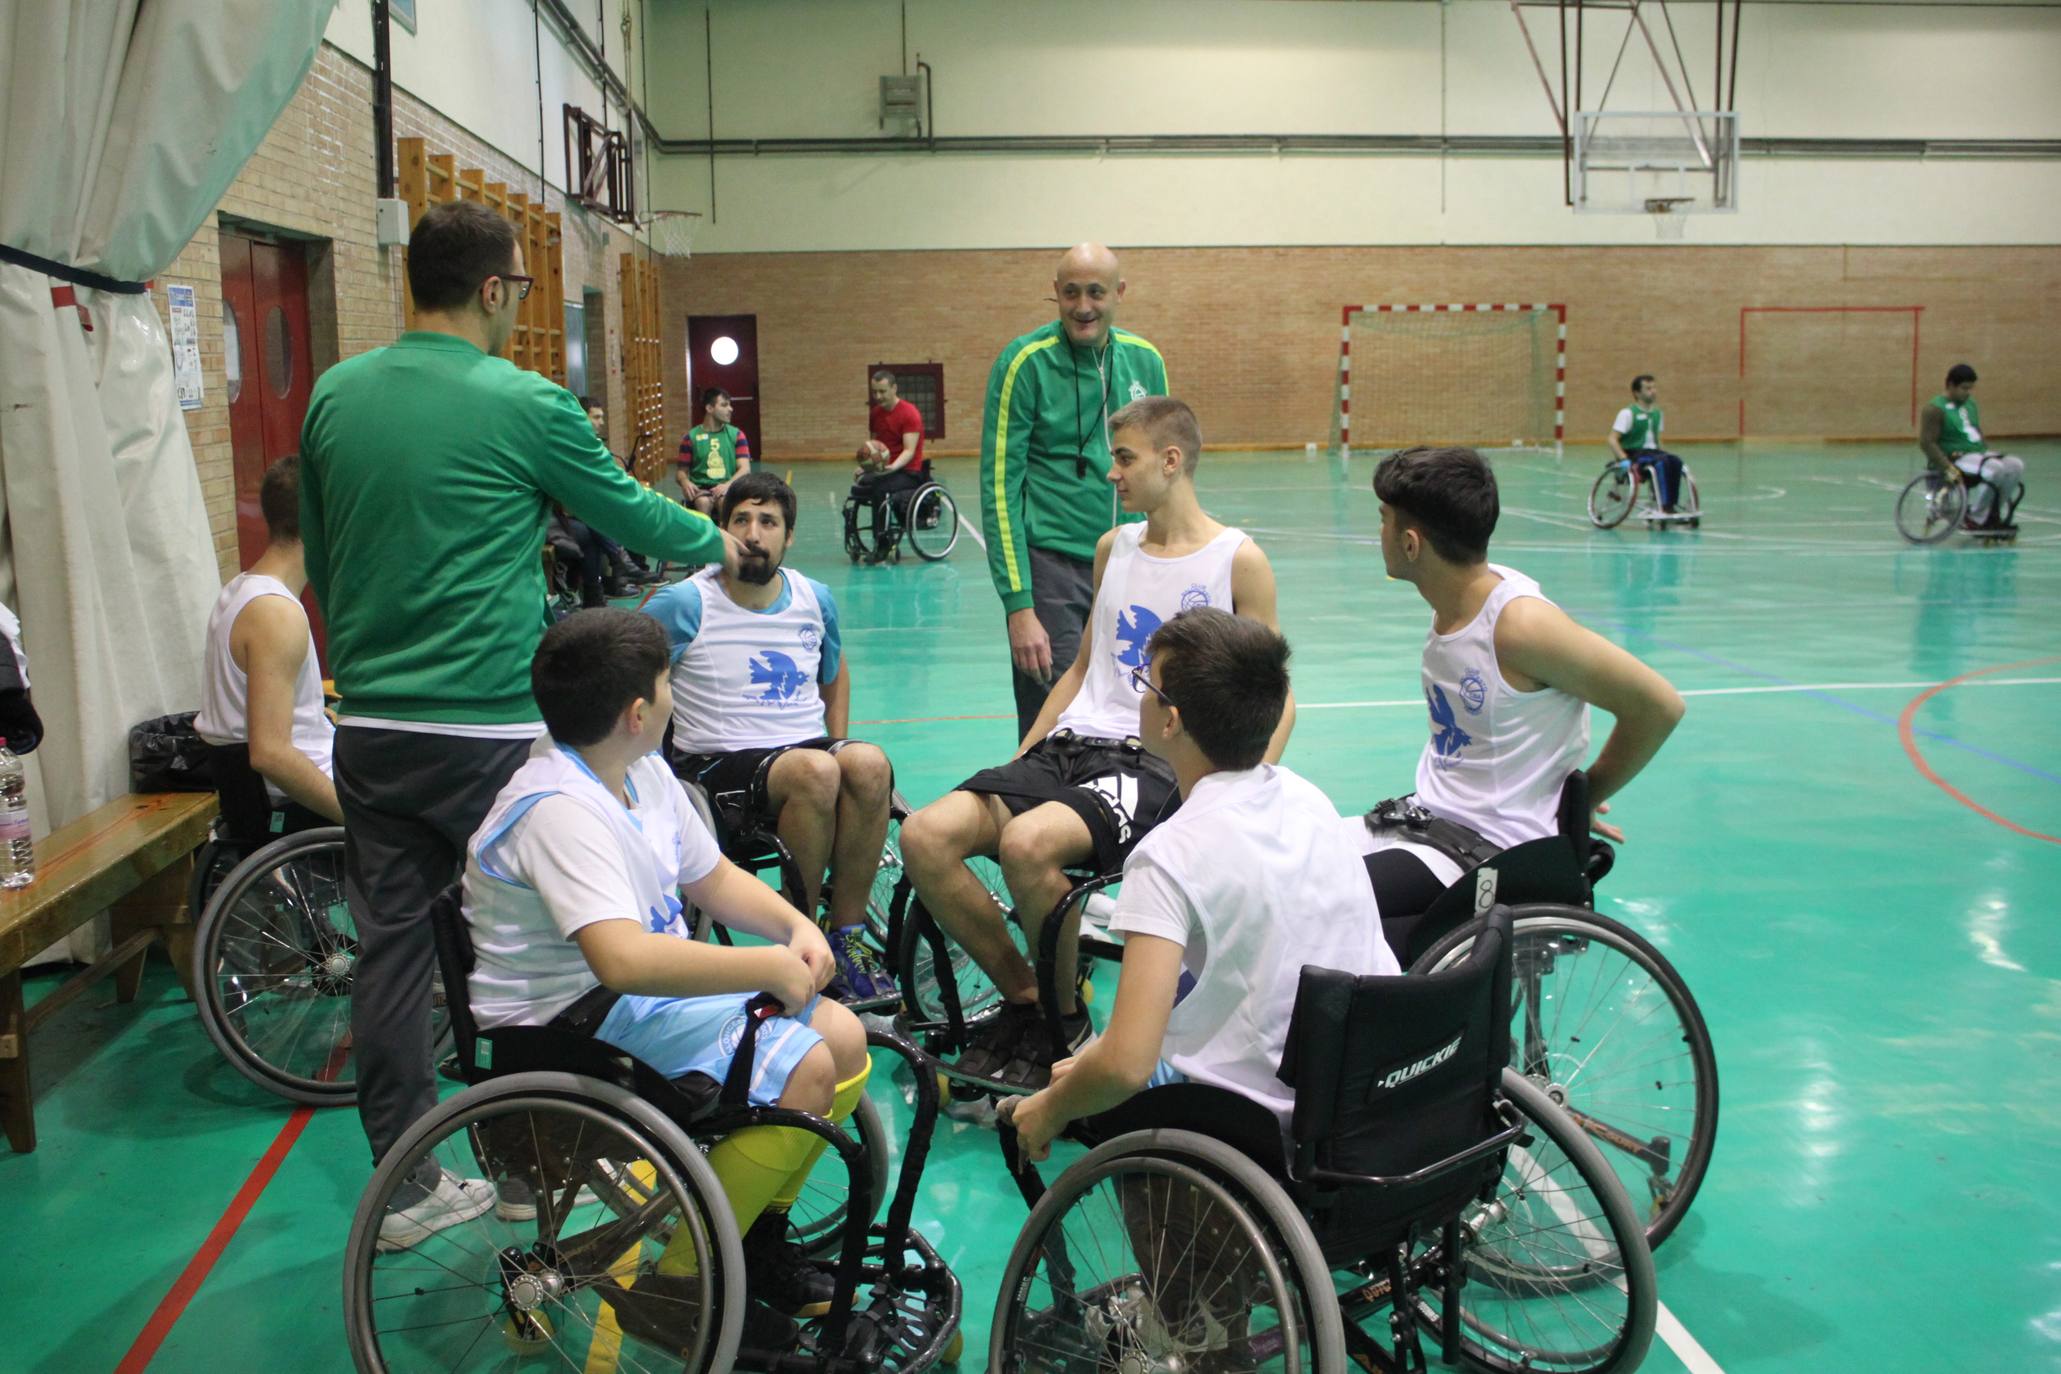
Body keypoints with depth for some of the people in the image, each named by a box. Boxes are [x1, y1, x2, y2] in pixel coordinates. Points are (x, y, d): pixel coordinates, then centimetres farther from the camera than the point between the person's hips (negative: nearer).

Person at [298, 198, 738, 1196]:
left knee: (389, 943, 10)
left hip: (367, 727, 6)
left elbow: (318, 557, 15)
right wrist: (715, 544, 21)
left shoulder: (334, 395, 6)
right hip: (487, 730, -5)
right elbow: (627, 512, 2)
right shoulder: (524, 404, -12)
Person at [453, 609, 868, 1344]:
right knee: (804, 1069, -22)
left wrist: (797, 927, -3)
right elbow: (623, 960, -39)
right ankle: (672, 1290, -8)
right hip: (568, 1025, -9)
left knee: (844, 1038, 0)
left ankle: (756, 1246, 17)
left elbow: (714, 877, 16)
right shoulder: (558, 809, -26)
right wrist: (772, 966, -29)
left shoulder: (642, 772, 5)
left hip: (648, 986, 10)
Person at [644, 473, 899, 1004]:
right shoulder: (686, 603, -3)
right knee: (815, 771, -36)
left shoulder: (814, 598, 12)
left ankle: (847, 935, -19)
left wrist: (838, 747, 14)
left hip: (807, 748, 4)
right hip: (718, 762, -4)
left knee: (869, 764, -30)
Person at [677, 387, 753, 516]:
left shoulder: (736, 435, 9)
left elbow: (745, 469, 0)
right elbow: (681, 471, 10)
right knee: (703, 502, -36)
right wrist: (685, 482, -15)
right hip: (700, 488, 0)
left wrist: (727, 485, -20)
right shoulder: (691, 437, 7)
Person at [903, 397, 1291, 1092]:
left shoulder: (1238, 561, 0)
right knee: (925, 835, -17)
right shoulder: (1113, 547, 18)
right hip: (1071, 744, 6)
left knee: (1028, 843, -35)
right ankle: (1022, 995, 3)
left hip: (1158, 763, -6)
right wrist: (1017, 765, 17)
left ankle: (1065, 1017, -7)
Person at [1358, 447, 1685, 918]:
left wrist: (1583, 800, -5)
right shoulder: (1451, 604, 4)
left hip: (1496, 846, -8)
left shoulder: (1521, 623, -20)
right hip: (1427, 815, 8)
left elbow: (1659, 707, -16)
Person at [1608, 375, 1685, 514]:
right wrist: (1624, 459, -23)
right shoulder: (1628, 413, -6)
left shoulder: (1657, 413, 15)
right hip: (1634, 453, -6)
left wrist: (1663, 451, 10)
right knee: (1662, 461, -33)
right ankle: (1665, 506, -35)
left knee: (1676, 461, -23)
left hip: (1652, 451, 6)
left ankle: (1671, 504, -25)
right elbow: (1612, 439, -12)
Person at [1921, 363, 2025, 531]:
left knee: (2016, 465, -14)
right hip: (1955, 458, -8)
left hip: (1978, 453, 8)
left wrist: (1990, 452, 12)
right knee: (1994, 469, -31)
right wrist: (1947, 468, -25)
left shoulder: (1971, 404, 17)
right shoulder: (1935, 409, -8)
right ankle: (1976, 520, -15)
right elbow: (1927, 443, -16)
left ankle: (1995, 517, -2)